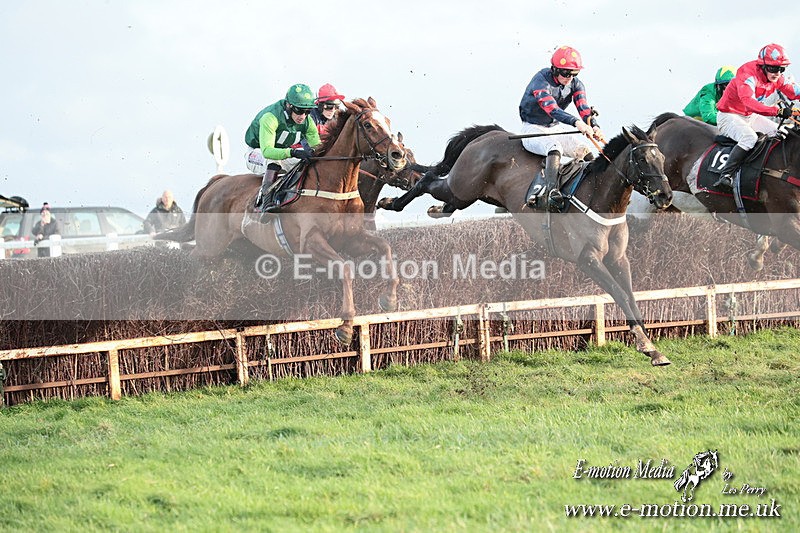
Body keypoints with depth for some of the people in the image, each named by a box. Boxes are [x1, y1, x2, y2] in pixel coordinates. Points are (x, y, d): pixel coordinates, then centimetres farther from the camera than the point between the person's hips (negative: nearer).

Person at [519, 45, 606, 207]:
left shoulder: (575, 84, -3)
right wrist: (576, 122, -55)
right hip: (534, 129, -7)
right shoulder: (541, 81, -23)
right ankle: (548, 188, -49)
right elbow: (551, 108, -39)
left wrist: (594, 126, -41)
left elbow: (583, 108, -18)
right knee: (554, 148, -37)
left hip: (557, 128, 7)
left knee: (585, 151, -15)